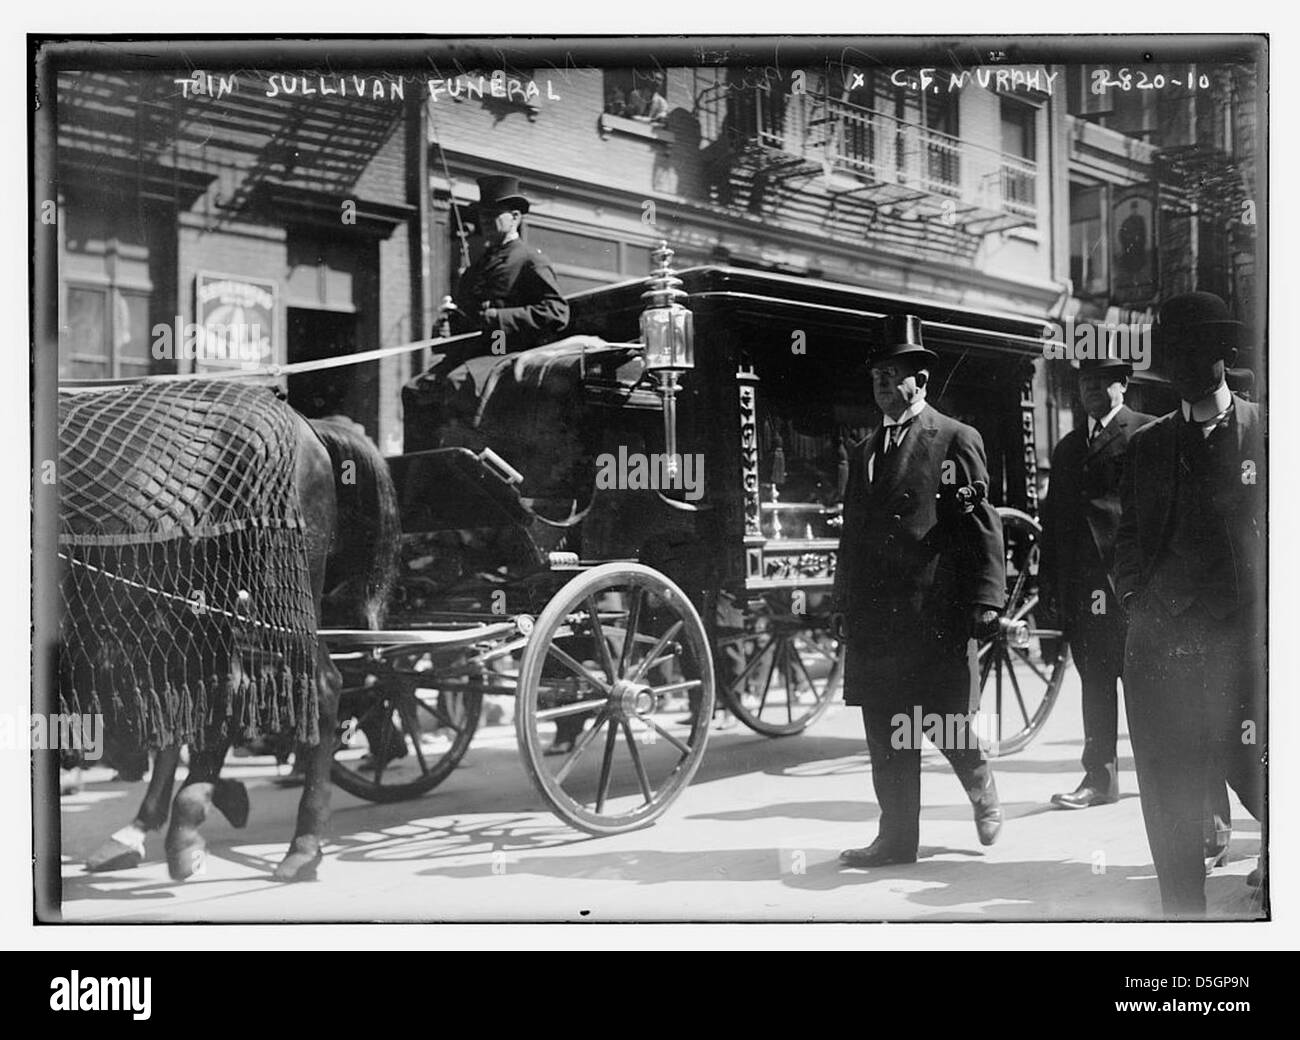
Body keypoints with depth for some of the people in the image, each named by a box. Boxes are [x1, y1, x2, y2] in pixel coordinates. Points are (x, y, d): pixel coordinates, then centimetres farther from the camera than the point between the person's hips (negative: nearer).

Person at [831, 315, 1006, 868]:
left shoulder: (956, 440, 0)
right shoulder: (864, 452, 18)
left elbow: (981, 527, -6)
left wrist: (985, 603, -12)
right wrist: (844, 607, 13)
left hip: (937, 615, -5)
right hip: (875, 616, 6)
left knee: (949, 724, 0)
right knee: (886, 735, 6)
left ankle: (983, 791, 30)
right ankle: (896, 837, 15)